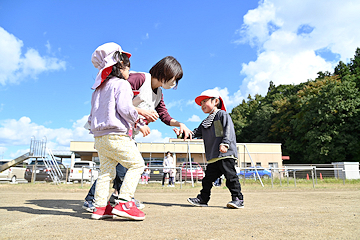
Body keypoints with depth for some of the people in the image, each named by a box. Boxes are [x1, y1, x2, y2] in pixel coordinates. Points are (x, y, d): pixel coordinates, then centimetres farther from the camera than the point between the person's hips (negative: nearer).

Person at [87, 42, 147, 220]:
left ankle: (100, 207, 13)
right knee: (136, 164, -2)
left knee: (106, 171, 13)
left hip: (99, 137, 9)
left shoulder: (99, 88, 23)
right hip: (116, 135, -9)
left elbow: (92, 114, 24)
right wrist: (139, 123, -7)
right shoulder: (121, 84, -4)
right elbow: (125, 108, -18)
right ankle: (123, 203, -10)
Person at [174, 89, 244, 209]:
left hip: (226, 154, -8)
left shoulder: (222, 114, 1)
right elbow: (195, 133, 23)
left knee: (231, 176, -7)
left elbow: (229, 130, -12)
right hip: (213, 157, 8)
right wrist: (182, 134, 12)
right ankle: (203, 198, 20)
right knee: (208, 178, 11)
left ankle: (238, 199, 1)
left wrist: (225, 144, -25)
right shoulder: (205, 123, 25)